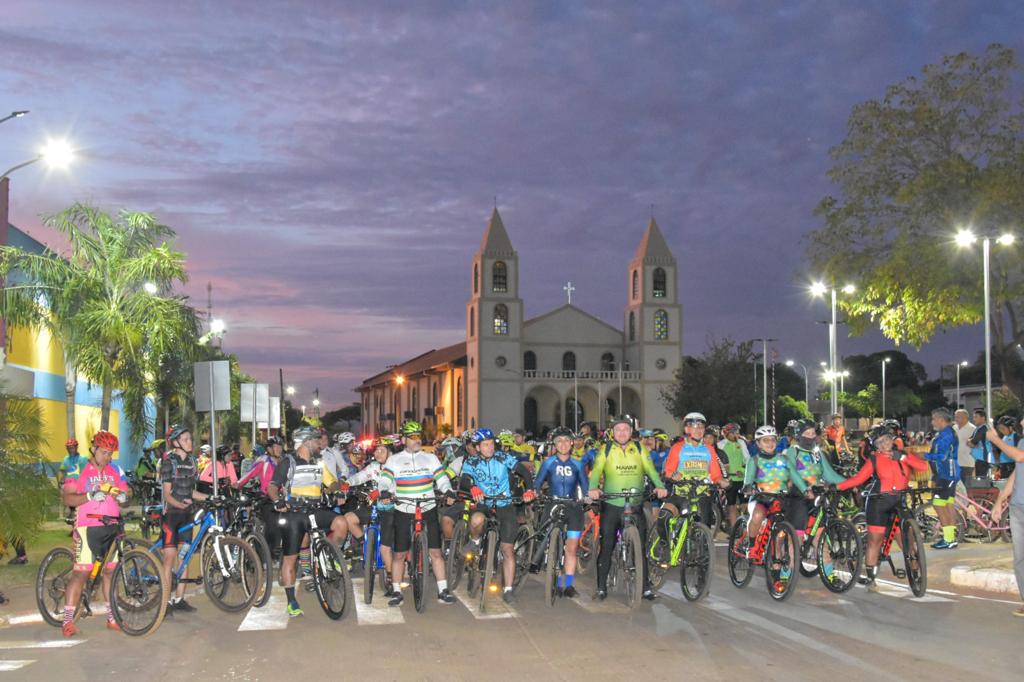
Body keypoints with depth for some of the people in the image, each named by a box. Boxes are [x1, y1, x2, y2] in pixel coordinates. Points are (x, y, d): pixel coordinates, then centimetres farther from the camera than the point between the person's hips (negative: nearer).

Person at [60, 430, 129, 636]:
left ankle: (112, 618, 17)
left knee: (110, 571, 9)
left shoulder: (116, 470, 13)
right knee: (81, 572, -8)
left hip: (112, 527, 5)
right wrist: (90, 496, -24)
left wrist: (122, 497, -8)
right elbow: (68, 498, -8)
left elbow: (124, 492, 16)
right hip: (88, 528, -5)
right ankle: (68, 621, -3)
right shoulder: (79, 469, -1)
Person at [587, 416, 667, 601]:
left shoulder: (639, 449, 5)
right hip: (611, 505, -1)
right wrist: (593, 488, -30)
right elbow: (596, 470, -11)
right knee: (606, 547, 2)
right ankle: (601, 587, 12)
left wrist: (660, 486, -24)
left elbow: (650, 469, -5)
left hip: (635, 505, 1)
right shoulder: (606, 450, 1)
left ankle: (645, 586, 9)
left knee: (640, 546, 0)